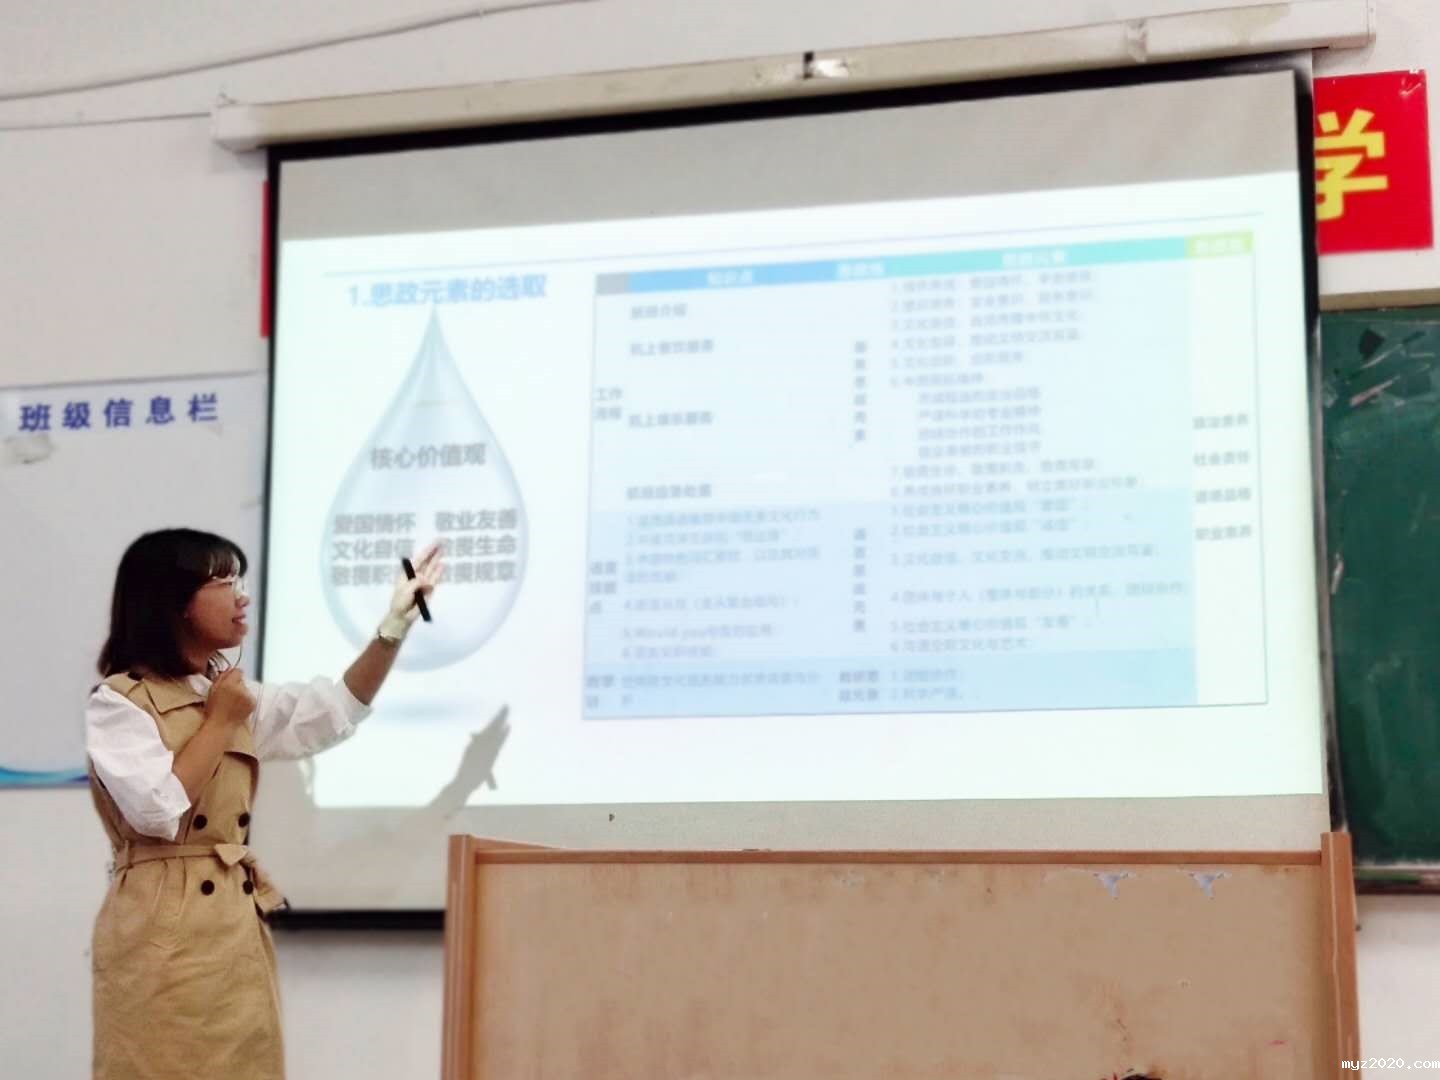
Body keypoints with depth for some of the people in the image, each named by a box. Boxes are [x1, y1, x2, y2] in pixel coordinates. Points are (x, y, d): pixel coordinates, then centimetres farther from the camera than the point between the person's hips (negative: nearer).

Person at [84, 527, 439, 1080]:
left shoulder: (232, 693, 15)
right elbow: (160, 810, -20)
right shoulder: (118, 703, -8)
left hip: (237, 924, 8)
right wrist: (219, 722, -11)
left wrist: (397, 620, 8)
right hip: (162, 931, -7)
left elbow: (336, 711, 15)